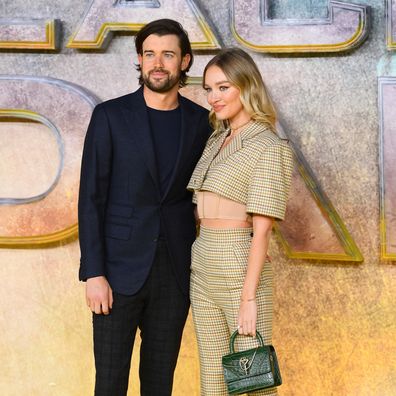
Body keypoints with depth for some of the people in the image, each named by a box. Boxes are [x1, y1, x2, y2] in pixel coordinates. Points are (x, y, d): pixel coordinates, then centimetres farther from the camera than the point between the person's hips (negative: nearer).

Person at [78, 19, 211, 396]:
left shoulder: (200, 120, 5)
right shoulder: (110, 115, -5)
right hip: (120, 269, -3)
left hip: (174, 271, 3)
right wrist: (93, 274, -13)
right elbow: (91, 199, -7)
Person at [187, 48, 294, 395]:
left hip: (241, 271, -8)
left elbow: (261, 228, -16)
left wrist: (248, 298, -19)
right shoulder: (217, 141, 13)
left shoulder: (268, 147, -12)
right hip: (204, 269, 8)